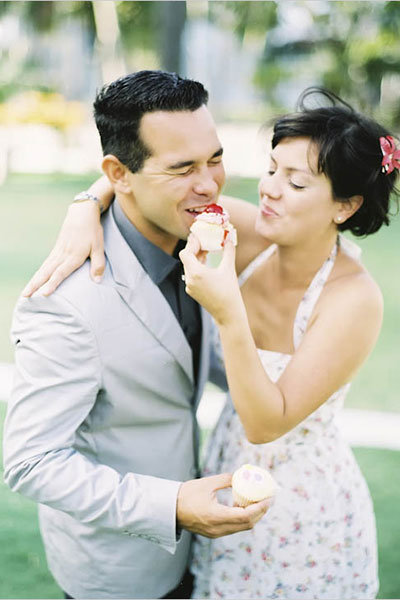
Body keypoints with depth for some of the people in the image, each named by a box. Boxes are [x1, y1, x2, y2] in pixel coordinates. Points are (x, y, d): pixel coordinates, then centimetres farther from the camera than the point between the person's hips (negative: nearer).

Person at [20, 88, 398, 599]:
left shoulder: (354, 300, -27)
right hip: (227, 479, 5)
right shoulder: (253, 236, -15)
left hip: (305, 513, -5)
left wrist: (229, 316, -39)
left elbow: (268, 422, -27)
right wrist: (84, 213, -28)